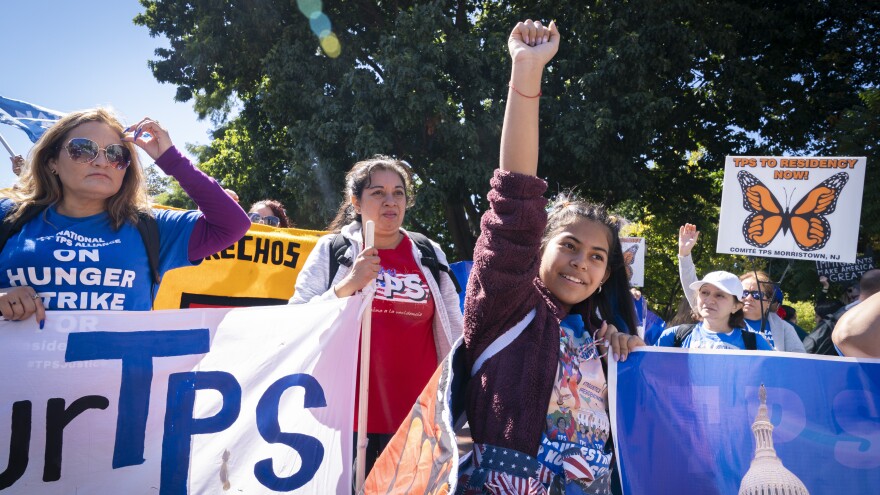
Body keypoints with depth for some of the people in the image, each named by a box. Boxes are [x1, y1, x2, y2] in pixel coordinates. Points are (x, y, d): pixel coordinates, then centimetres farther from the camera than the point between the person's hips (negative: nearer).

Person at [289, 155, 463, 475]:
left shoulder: (430, 254, 7)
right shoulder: (331, 250, 2)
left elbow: (453, 333, 13)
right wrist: (345, 286, -17)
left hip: (417, 415, 2)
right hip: (350, 414, -2)